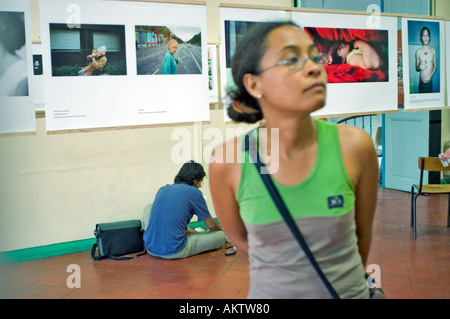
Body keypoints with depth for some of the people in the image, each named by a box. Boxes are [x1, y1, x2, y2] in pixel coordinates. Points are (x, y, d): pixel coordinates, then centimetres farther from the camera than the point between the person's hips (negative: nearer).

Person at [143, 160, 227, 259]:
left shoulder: (163, 189, 17)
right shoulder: (194, 193, -2)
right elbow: (210, 225, 9)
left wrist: (196, 232, 37)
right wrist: (221, 230, 33)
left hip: (150, 248, 6)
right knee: (221, 236, 4)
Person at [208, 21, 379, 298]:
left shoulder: (355, 146, -17)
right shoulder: (227, 161, -18)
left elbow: (363, 232, -1)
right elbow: (238, 236, -1)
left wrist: (345, 277, 12)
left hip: (349, 291, 1)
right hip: (270, 291, 0)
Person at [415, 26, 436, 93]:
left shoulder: (433, 50, 2)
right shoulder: (418, 51, -1)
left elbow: (435, 66, 8)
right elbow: (416, 68, 8)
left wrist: (430, 76, -8)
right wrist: (419, 67, -15)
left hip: (430, 80, 1)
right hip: (421, 81, -1)